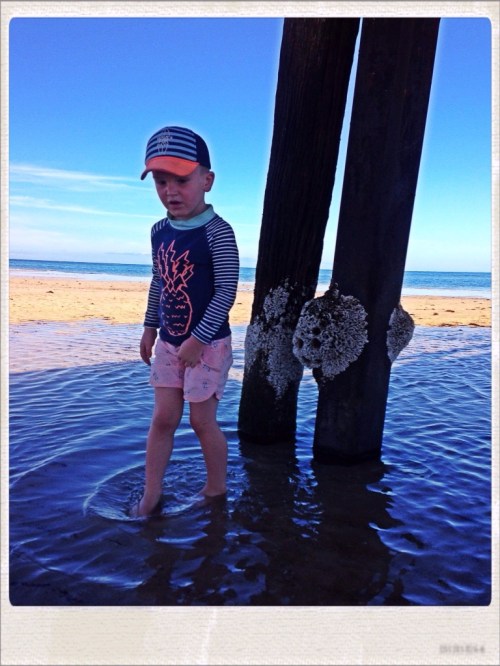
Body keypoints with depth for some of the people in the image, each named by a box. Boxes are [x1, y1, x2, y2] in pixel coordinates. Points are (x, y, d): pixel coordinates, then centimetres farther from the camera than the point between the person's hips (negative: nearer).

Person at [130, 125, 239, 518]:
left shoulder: (217, 232, -17)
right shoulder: (160, 231, 5)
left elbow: (226, 291, -20)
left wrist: (198, 340, -21)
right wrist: (150, 327, 14)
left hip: (208, 343, -6)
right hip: (168, 342, 6)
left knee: (202, 421, 5)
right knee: (163, 418, 11)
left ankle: (216, 490, 27)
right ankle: (151, 496, 22)